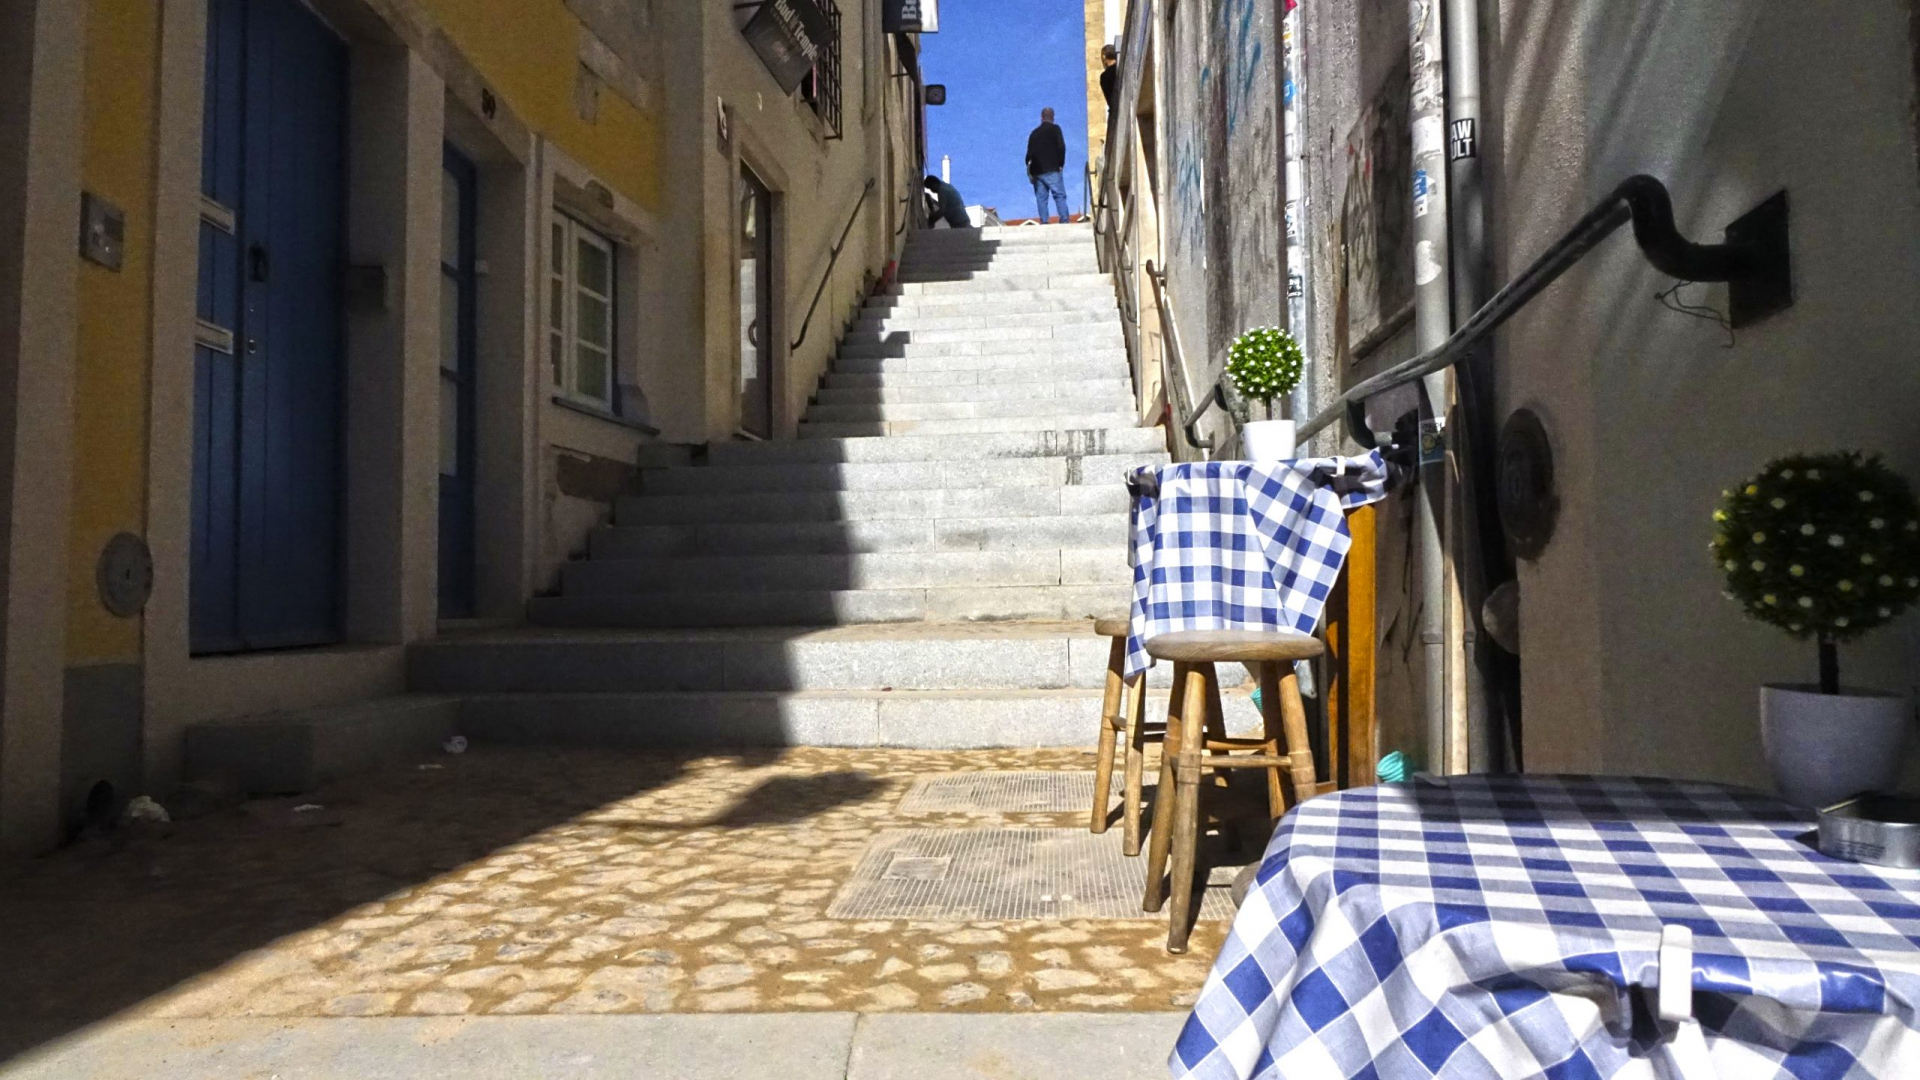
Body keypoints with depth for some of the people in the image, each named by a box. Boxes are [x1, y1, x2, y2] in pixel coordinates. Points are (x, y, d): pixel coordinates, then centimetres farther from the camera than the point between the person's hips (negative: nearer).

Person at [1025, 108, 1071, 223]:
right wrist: (1061, 163, 4)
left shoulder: (1034, 132, 16)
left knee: (1041, 198, 4)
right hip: (1051, 170, -4)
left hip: (1036, 171, 4)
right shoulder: (1055, 129, 3)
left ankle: (1044, 223, -4)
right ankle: (1064, 221, -17)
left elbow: (1029, 153, 14)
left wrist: (1029, 170, 19)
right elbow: (1061, 147, -7)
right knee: (1060, 195, -6)